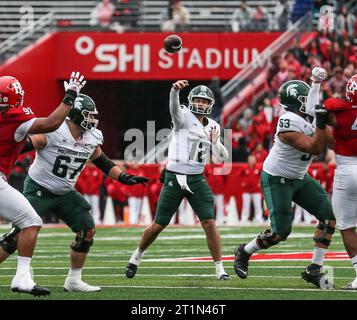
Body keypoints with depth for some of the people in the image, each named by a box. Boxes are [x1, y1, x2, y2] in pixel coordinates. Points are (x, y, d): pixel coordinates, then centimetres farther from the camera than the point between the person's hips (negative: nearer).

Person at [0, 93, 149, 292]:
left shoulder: (92, 138, -2)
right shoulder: (52, 132, -23)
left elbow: (103, 163, 15)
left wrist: (125, 177, 5)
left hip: (65, 193, 7)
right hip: (38, 191, -7)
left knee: (87, 231, -1)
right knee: (19, 234, -14)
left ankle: (74, 281, 10)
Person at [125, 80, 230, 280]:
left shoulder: (213, 127, 9)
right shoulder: (185, 117, -7)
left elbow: (220, 159, 13)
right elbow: (174, 108, -32)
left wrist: (214, 141, -8)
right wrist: (175, 90, -53)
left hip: (197, 180, 4)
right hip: (175, 178, -4)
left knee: (209, 222, -8)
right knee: (159, 225, 5)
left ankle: (220, 269, -2)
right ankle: (137, 256, 28)